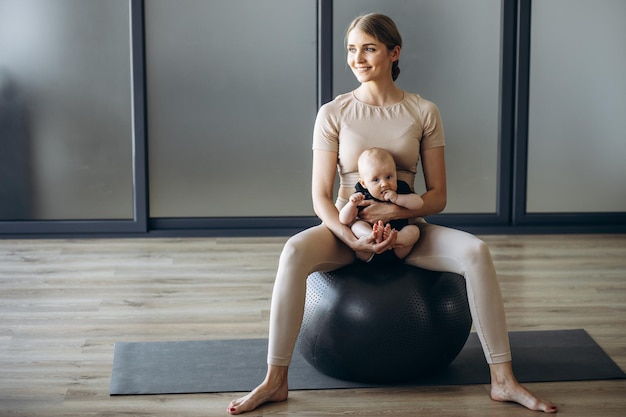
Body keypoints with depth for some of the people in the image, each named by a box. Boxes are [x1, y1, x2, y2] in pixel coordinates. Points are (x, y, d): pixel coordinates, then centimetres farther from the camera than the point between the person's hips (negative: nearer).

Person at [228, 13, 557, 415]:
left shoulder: (423, 112, 1)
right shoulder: (333, 114, -1)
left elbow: (438, 196, 0)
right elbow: (321, 196, -5)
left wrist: (394, 210, -20)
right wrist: (353, 238, -23)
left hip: (406, 229, 1)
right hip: (347, 229, -1)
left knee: (476, 251, -28)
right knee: (295, 252, -34)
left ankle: (503, 380, -23)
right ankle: (276, 381, -27)